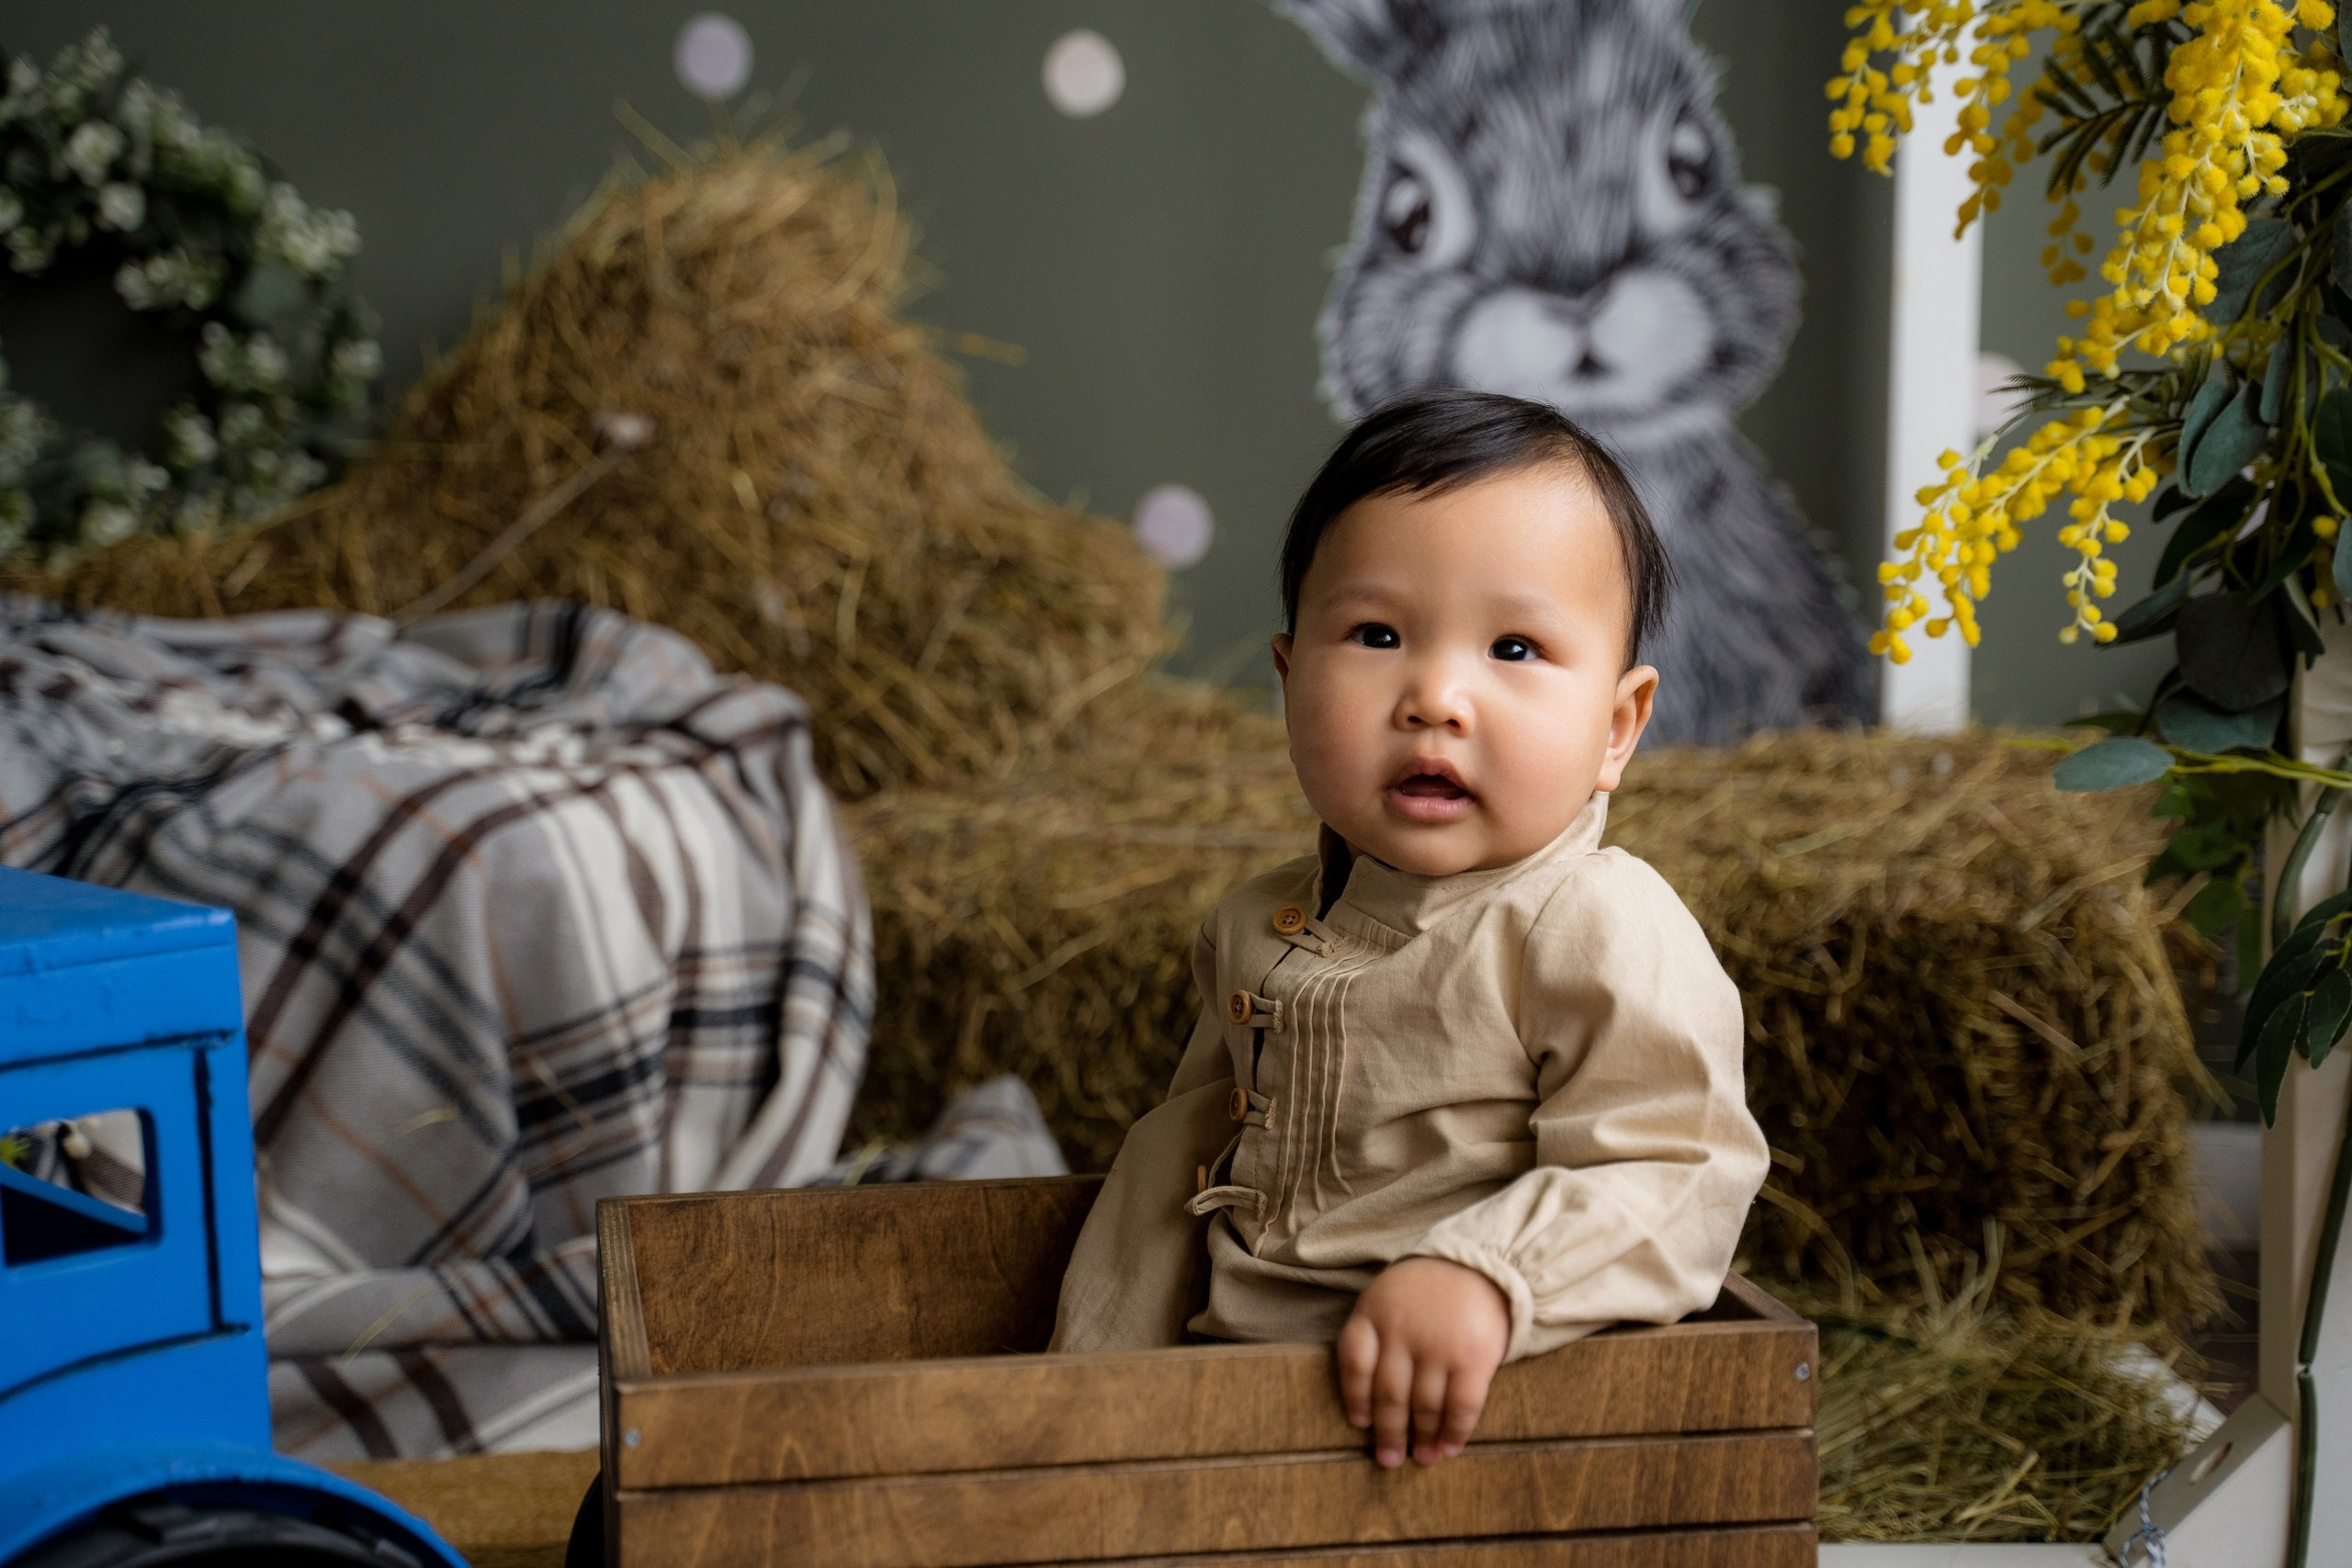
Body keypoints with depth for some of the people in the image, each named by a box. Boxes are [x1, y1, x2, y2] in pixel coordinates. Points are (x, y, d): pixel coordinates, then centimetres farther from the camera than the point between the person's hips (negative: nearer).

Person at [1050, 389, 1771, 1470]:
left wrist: (1482, 1279, -34)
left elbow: (1674, 1181, -19)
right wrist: (1099, 1373, 19)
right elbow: (1185, 1156, 23)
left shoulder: (1608, 936, -11)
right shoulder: (1262, 926, 13)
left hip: (1447, 1422, -7)